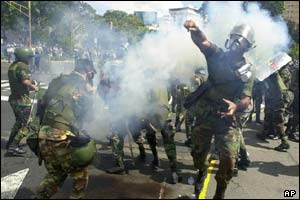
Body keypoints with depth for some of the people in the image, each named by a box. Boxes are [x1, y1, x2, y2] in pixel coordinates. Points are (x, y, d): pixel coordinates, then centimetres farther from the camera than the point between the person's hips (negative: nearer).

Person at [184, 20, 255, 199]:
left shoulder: (247, 71, -3)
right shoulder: (218, 56, -2)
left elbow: (246, 99, -10)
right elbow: (202, 41, -20)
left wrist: (236, 106, -33)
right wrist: (195, 29, -43)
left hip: (226, 118, -1)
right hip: (204, 114, 1)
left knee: (229, 157, -7)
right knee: (198, 151, 15)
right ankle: (202, 173, 48)